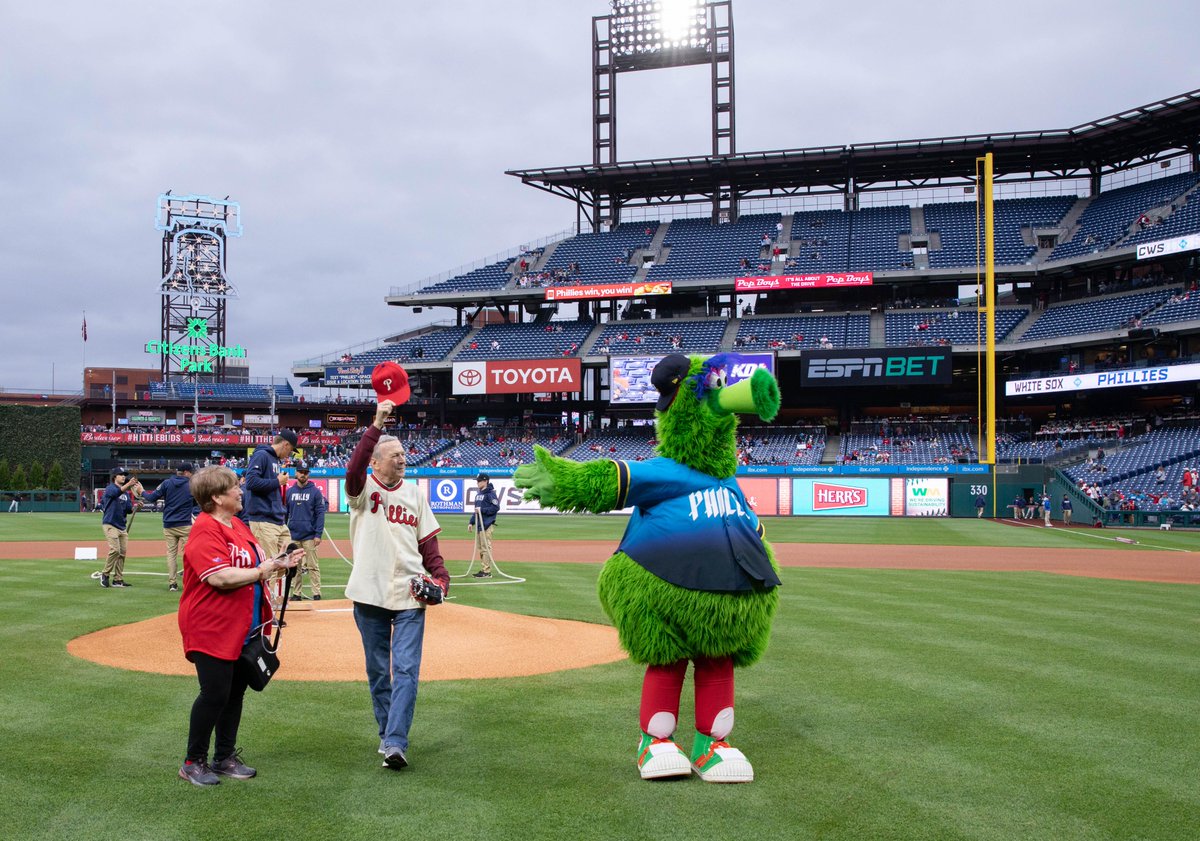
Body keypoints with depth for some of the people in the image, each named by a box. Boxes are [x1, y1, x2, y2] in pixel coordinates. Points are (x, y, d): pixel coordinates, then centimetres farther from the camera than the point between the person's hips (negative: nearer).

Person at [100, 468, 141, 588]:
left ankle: (118, 579, 9)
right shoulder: (110, 488, -5)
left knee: (122, 552, 4)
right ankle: (105, 574, -1)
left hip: (122, 526, 7)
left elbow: (129, 509, 11)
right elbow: (117, 492, -29)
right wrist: (128, 484, -45)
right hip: (110, 524, -7)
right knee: (115, 550, -18)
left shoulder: (127, 493, 15)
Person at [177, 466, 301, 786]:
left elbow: (252, 567, 21)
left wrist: (279, 564, 4)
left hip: (243, 628, 9)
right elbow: (220, 577, -27)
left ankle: (225, 758, 25)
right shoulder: (205, 532, -17)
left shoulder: (238, 526, 13)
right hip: (211, 628, -9)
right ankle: (193, 762, 10)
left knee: (236, 692, 13)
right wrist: (260, 572, -18)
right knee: (215, 693, -6)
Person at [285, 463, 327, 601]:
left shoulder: (315, 491, -1)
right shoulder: (289, 491, 9)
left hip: (309, 536, -3)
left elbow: (320, 513, -3)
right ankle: (297, 594, 14)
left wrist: (318, 534, -10)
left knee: (313, 566, -4)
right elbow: (284, 513, 13)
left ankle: (317, 594, -1)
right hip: (293, 536, 4)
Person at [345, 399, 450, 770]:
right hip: (369, 594, -1)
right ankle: (387, 733, 27)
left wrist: (440, 575, -5)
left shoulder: (415, 493, 9)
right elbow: (353, 468, -25)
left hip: (409, 595, 1)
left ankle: (395, 743, -10)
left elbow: (427, 541, 10)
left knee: (406, 669, -8)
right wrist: (377, 424, -33)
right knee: (378, 670, 11)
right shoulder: (364, 488, -1)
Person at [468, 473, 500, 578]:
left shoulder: (490, 493, -10)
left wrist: (482, 510, -18)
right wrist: (471, 522, 20)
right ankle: (483, 570, 18)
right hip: (479, 524, 9)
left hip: (487, 525, -9)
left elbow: (496, 508, -17)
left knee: (486, 547, -10)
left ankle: (487, 571, -9)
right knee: (481, 548, 12)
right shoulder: (478, 494, 18)